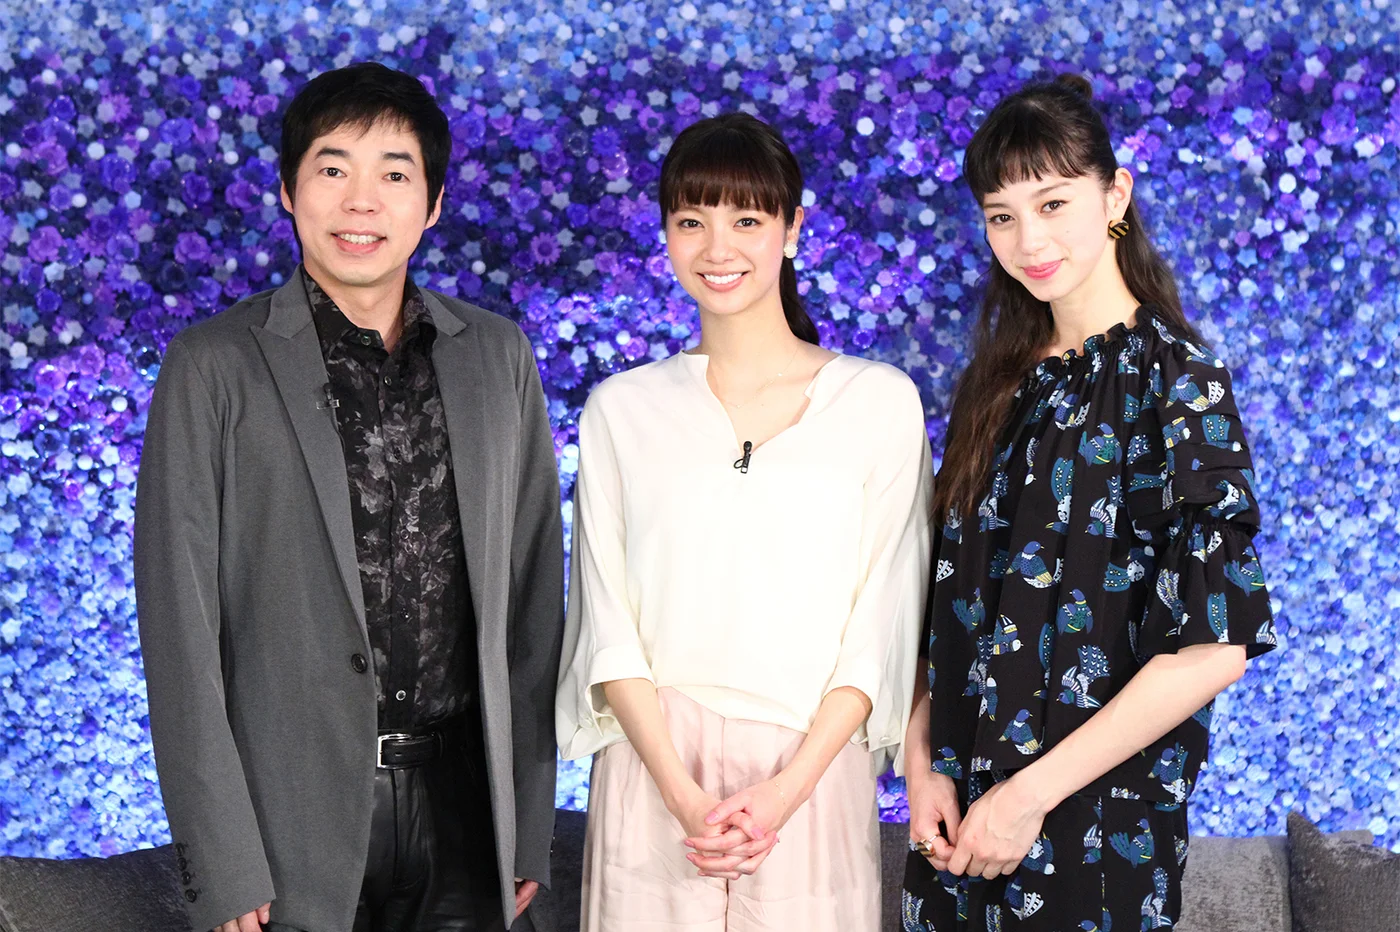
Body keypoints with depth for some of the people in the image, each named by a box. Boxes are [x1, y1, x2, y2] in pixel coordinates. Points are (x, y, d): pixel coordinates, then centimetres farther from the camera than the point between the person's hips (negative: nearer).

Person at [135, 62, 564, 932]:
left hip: (467, 801, 3)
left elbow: (531, 590, 7)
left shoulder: (499, 355, 5)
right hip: (297, 816, -3)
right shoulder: (216, 367, -5)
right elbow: (181, 622, -7)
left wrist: (531, 822, 5)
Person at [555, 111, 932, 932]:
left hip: (811, 773, -1)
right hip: (655, 777, 1)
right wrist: (683, 794, -10)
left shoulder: (880, 402, 0)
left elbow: (880, 627, -2)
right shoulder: (621, 409, 4)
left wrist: (786, 789, -11)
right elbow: (609, 627, 1)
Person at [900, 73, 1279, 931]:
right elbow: (952, 593, 8)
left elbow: (1215, 647, -18)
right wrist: (924, 758, -6)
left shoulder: (1174, 378, -12)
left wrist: (1030, 794, -17)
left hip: (1100, 810, -5)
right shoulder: (1002, 380, 7)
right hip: (961, 800, 6)